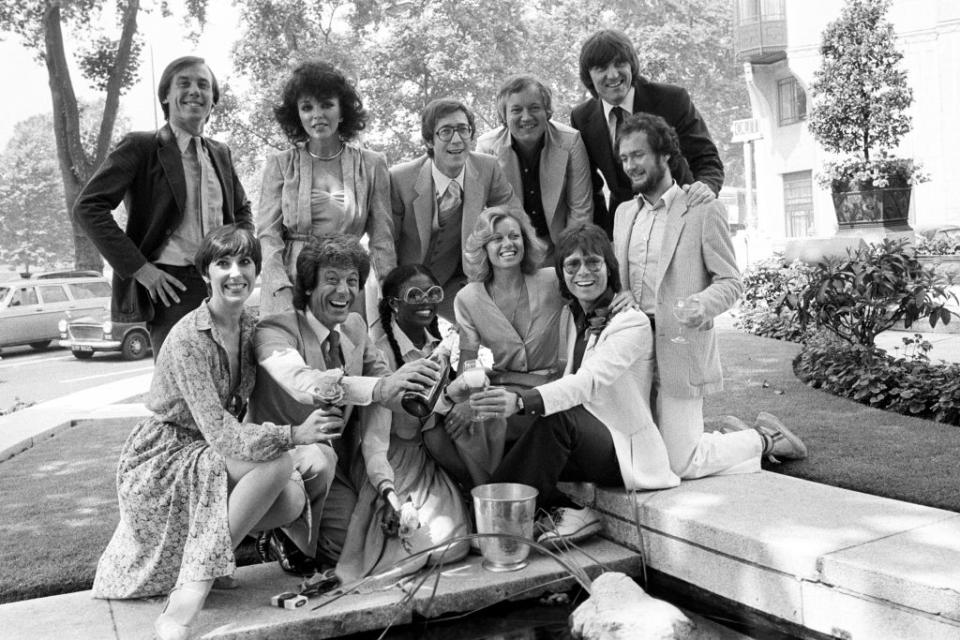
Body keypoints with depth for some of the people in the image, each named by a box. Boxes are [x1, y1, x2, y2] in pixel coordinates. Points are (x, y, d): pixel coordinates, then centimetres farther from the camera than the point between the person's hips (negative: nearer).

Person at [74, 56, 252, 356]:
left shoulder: (220, 153, 16)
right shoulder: (140, 147, -2)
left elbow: (242, 210, 31)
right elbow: (87, 208, -8)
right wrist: (139, 269, -13)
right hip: (171, 288, -5)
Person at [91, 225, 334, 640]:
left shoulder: (251, 326, 1)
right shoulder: (189, 337, -22)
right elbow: (219, 432, -27)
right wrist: (293, 435, -34)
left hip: (208, 455, 7)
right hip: (161, 461, -6)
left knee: (292, 500, -17)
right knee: (277, 463, -27)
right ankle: (185, 605, -24)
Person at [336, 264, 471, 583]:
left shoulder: (440, 337, 0)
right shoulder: (379, 350, -20)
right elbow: (373, 436, -29)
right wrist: (389, 491, -43)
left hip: (429, 455, 5)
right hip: (391, 462, -5)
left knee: (453, 539, -13)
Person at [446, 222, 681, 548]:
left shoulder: (632, 323, -15)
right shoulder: (571, 316, 8)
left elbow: (589, 382, -31)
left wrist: (522, 401, -49)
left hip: (625, 452, -6)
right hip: (582, 444, 6)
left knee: (558, 417, -34)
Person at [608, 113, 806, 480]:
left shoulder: (703, 210, -4)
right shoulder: (624, 213, 14)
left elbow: (730, 281, -5)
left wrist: (703, 304, -26)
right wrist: (623, 295, -7)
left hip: (679, 349, -6)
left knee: (680, 464, -7)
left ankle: (763, 439, 19)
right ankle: (727, 431, 30)